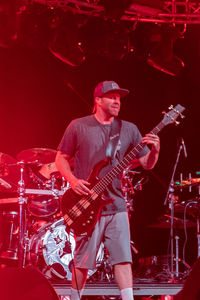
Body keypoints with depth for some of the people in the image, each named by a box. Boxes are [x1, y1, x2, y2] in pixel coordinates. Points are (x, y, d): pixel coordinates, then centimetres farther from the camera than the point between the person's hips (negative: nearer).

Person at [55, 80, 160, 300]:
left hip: (116, 205, 3)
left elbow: (147, 164, 10)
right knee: (82, 261, 3)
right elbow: (61, 158, 6)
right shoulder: (78, 126, 1)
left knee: (123, 258, -3)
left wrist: (154, 151, -12)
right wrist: (72, 180, -11)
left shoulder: (129, 130, 8)